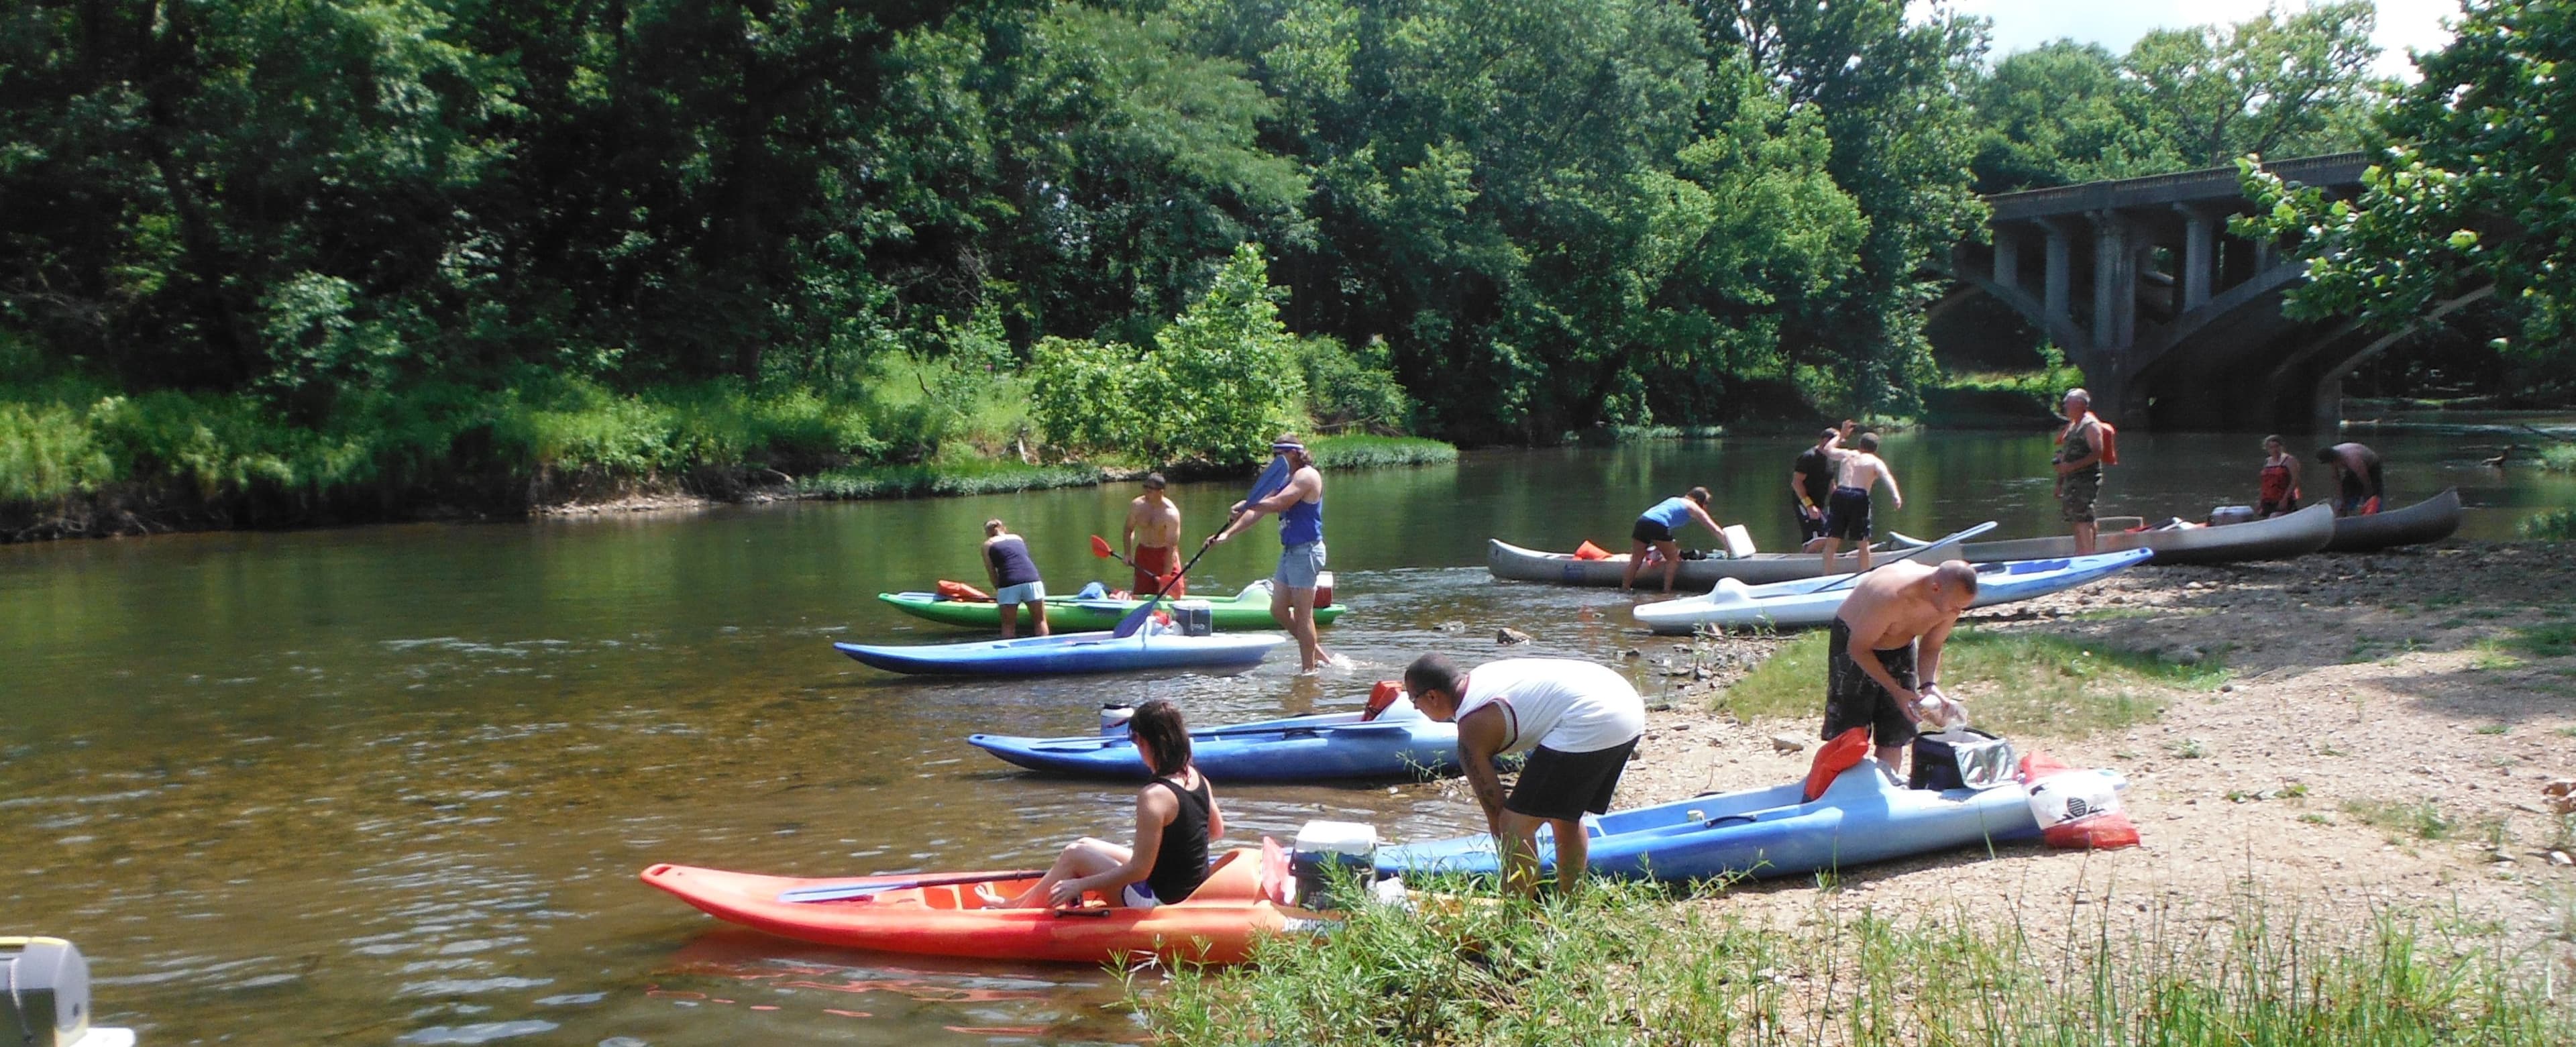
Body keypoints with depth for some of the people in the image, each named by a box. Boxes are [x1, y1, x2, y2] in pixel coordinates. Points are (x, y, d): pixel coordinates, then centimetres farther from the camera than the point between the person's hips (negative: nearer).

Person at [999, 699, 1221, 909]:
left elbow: (1139, 870, -25)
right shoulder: (1196, 778, -2)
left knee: (1075, 855, 3)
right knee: (1085, 845, 17)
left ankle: (1017, 906, 22)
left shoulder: (1154, 796, -27)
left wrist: (1080, 885, -18)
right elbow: (1217, 831, 13)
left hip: (1158, 901, -9)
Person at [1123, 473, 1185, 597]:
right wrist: (1128, 554, -4)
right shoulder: (1136, 506, -8)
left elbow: (1172, 546, -23)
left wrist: (1165, 577, -26)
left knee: (1173, 593, -6)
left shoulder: (1171, 513, -23)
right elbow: (1129, 529, 9)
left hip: (1165, 554, -4)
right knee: (1140, 596, 6)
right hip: (1143, 553, 4)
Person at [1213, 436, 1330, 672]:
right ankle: (1317, 653, 21)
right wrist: (1227, 534, 9)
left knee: (1302, 614, -6)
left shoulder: (1306, 476, -12)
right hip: (1290, 551, 10)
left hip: (1306, 551, -10)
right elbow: (1258, 511, 16)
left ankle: (1309, 668, 0)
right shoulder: (1286, 480, 18)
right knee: (1279, 610, 12)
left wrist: (1247, 504, -12)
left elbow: (1277, 504, -25)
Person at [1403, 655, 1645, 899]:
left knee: (1516, 824, -5)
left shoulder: (1472, 728, -3)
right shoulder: (1481, 675, 22)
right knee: (1565, 816, 26)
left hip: (1591, 721, -10)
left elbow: (1495, 812, 1)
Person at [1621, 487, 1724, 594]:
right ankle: (1667, 590, 4)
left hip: (1642, 520, 6)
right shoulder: (1694, 508, 16)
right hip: (1658, 525, -6)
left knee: (1636, 561, 11)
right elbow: (1715, 530, 19)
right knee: (1673, 559, 11)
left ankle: (1624, 589, 7)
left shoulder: (1675, 500, 34)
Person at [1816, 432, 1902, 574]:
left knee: (1832, 540, 6)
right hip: (1860, 498, -2)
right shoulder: (1875, 462, 11)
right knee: (1863, 543, 9)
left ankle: (1827, 577, 3)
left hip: (1839, 495, 2)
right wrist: (1896, 496, -22)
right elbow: (1887, 477, -8)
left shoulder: (1846, 455, 21)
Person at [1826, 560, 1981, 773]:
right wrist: (1896, 691, -32)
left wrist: (1927, 685, -23)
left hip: (1901, 646, 6)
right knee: (1849, 732, -9)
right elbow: (1858, 648, -29)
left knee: (1895, 733, 3)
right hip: (1854, 639, -6)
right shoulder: (1891, 596, -40)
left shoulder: (1951, 599, -21)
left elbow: (1931, 647, -4)